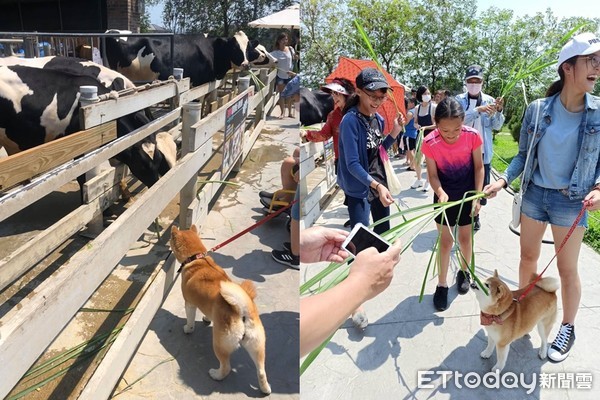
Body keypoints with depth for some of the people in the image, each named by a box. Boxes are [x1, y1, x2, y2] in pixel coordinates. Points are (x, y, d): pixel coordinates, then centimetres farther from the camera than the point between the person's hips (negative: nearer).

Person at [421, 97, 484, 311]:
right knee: (445, 240, 6)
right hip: (445, 196, -1)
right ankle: (442, 285, 19)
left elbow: (479, 167, -9)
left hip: (467, 194, 1)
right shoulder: (429, 143, -24)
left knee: (465, 237, 16)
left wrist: (477, 196, -11)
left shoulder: (472, 136, -22)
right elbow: (433, 174, -13)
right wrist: (440, 193, -32)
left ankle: (464, 272, 41)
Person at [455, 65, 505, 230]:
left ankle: (475, 214, 26)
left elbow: (497, 126, 2)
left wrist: (498, 111, -16)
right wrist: (478, 110, -28)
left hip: (483, 151, 1)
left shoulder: (489, 100, 4)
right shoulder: (460, 99, 0)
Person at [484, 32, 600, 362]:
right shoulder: (538, 109, -7)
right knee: (528, 255, 16)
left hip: (571, 202, -2)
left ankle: (567, 328, 29)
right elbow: (524, 155, 3)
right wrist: (502, 181, -9)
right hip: (534, 194, 2)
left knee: (567, 268, 8)